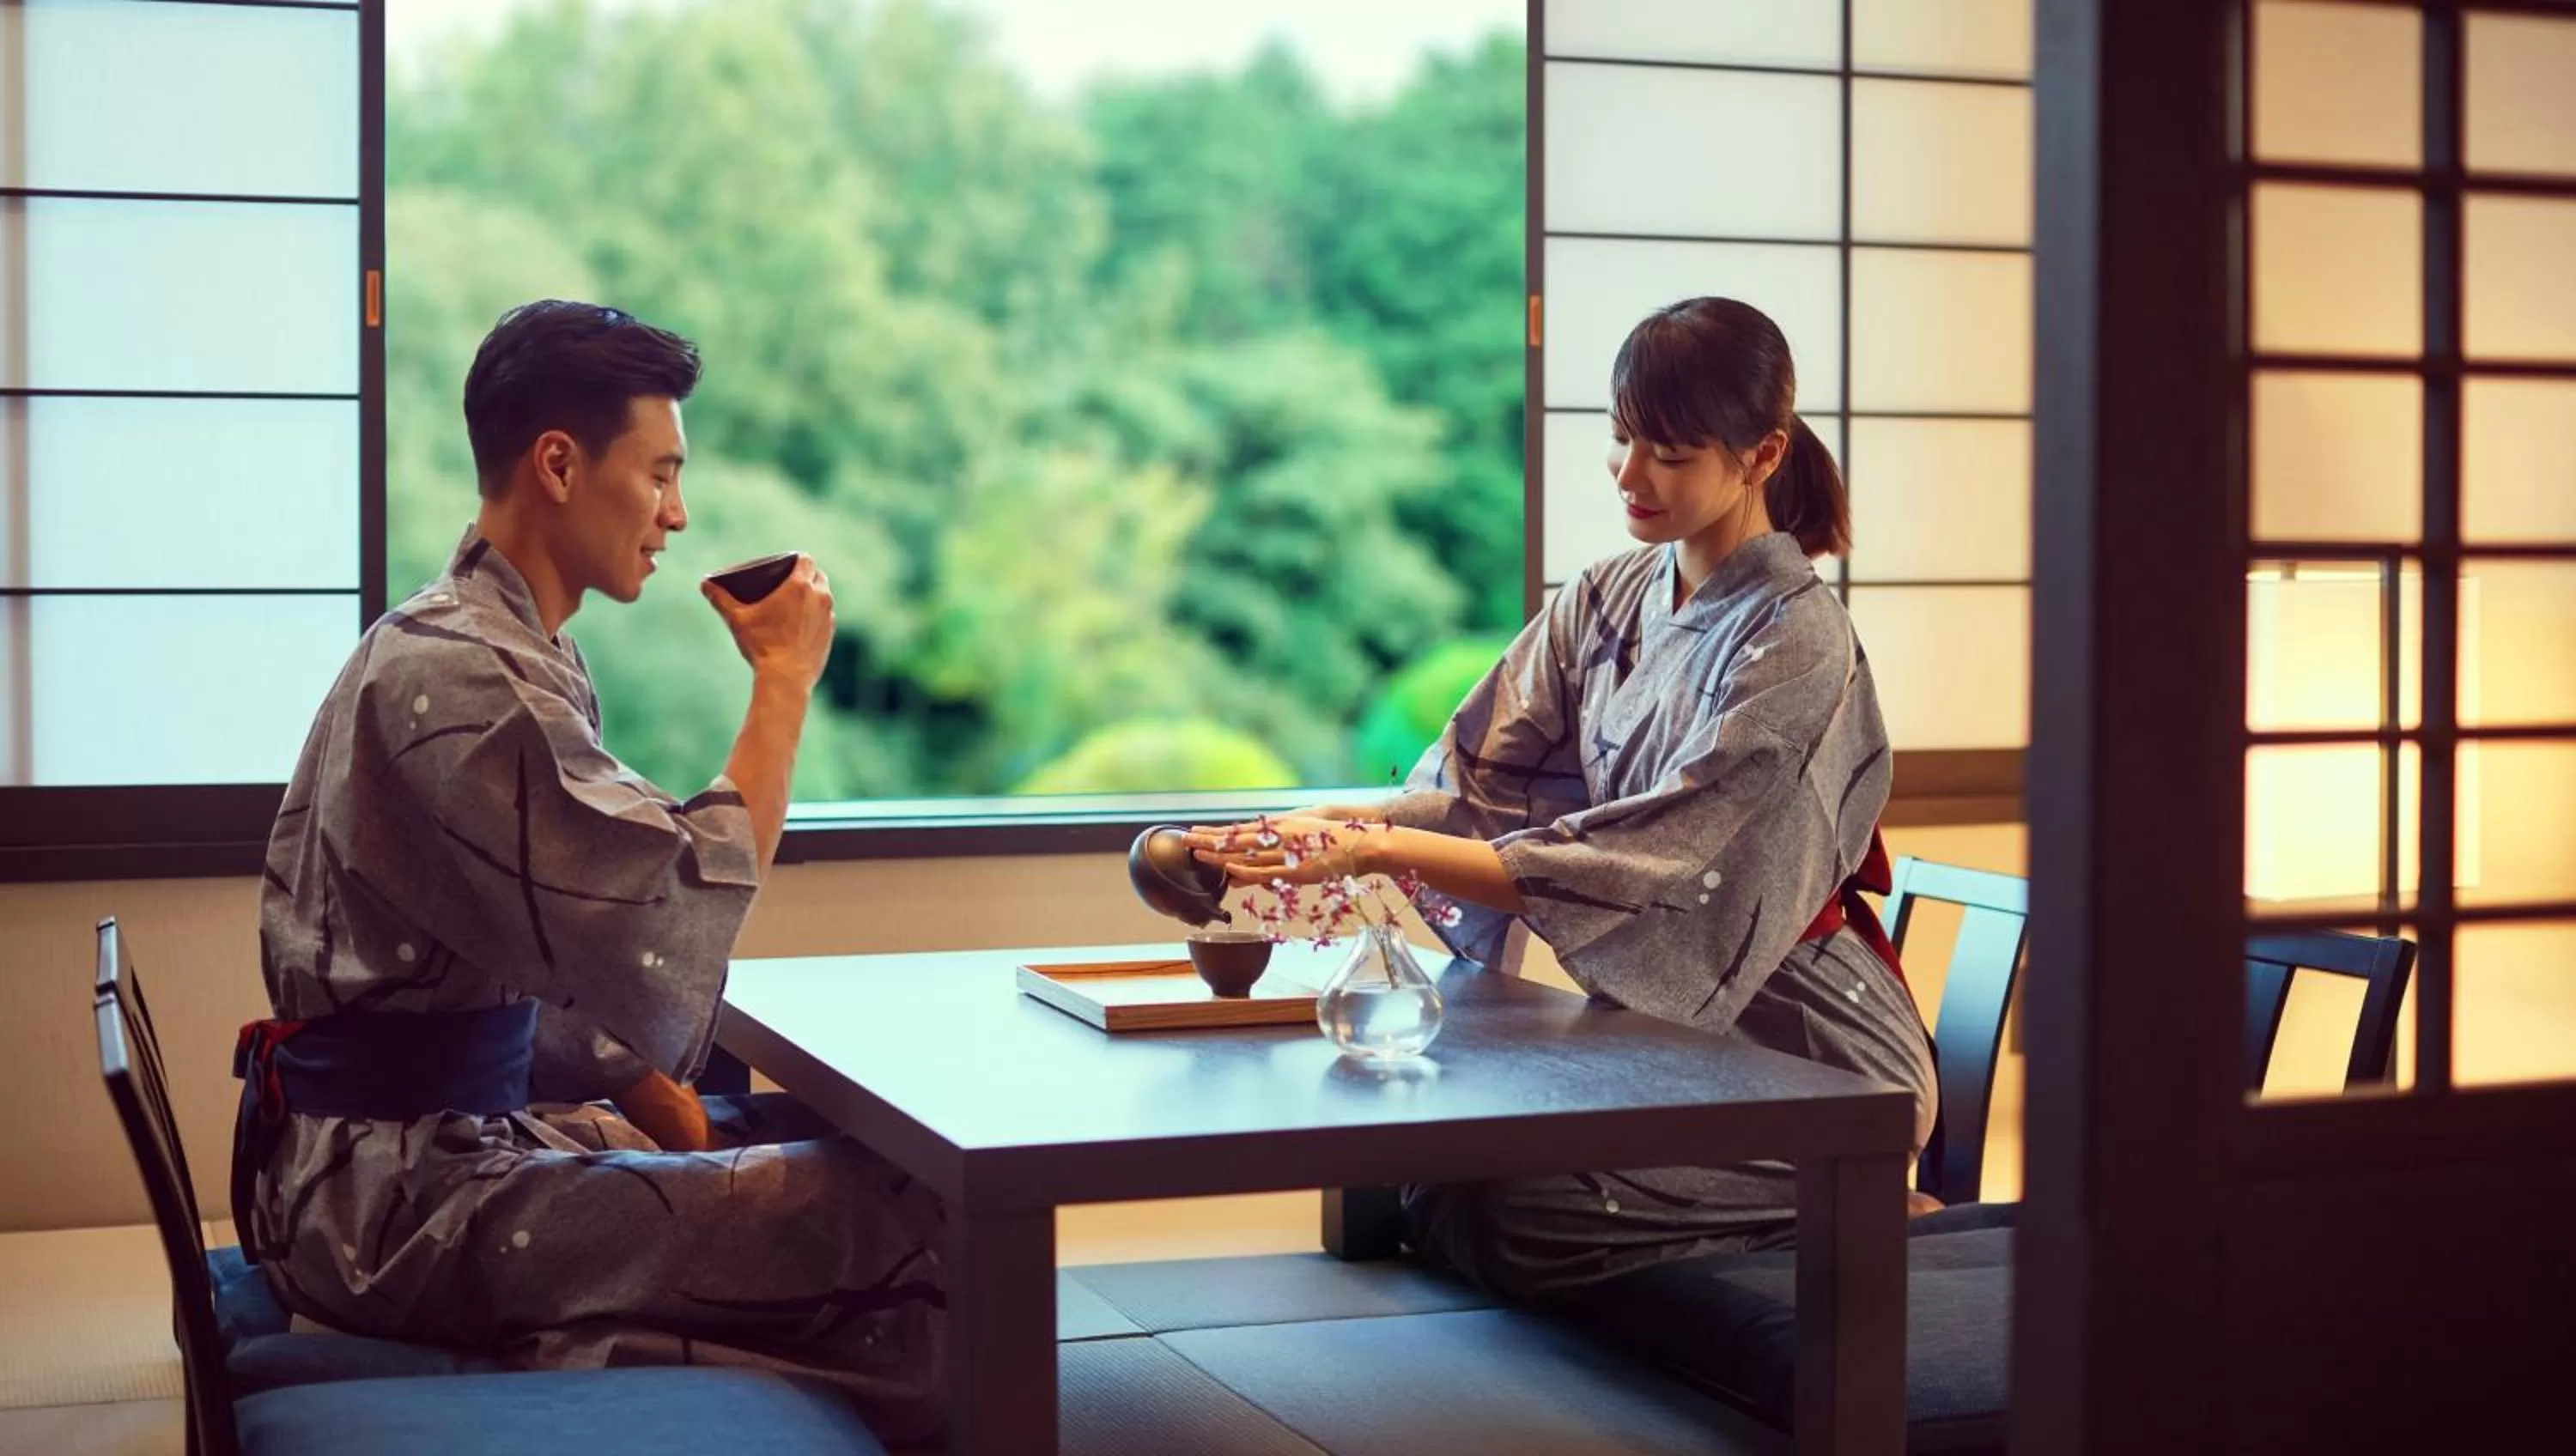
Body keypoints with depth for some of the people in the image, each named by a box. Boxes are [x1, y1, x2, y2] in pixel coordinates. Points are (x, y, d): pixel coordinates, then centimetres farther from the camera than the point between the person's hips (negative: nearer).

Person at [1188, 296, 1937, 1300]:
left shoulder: (1795, 647, -19)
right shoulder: (1604, 603, 4)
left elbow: (1632, 867, -27)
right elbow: (1473, 785, -2)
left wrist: (1372, 849, -32)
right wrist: (1322, 829, -22)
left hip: (1806, 1064, -7)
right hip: (1661, 1026, 7)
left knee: (1484, 1214, -22)